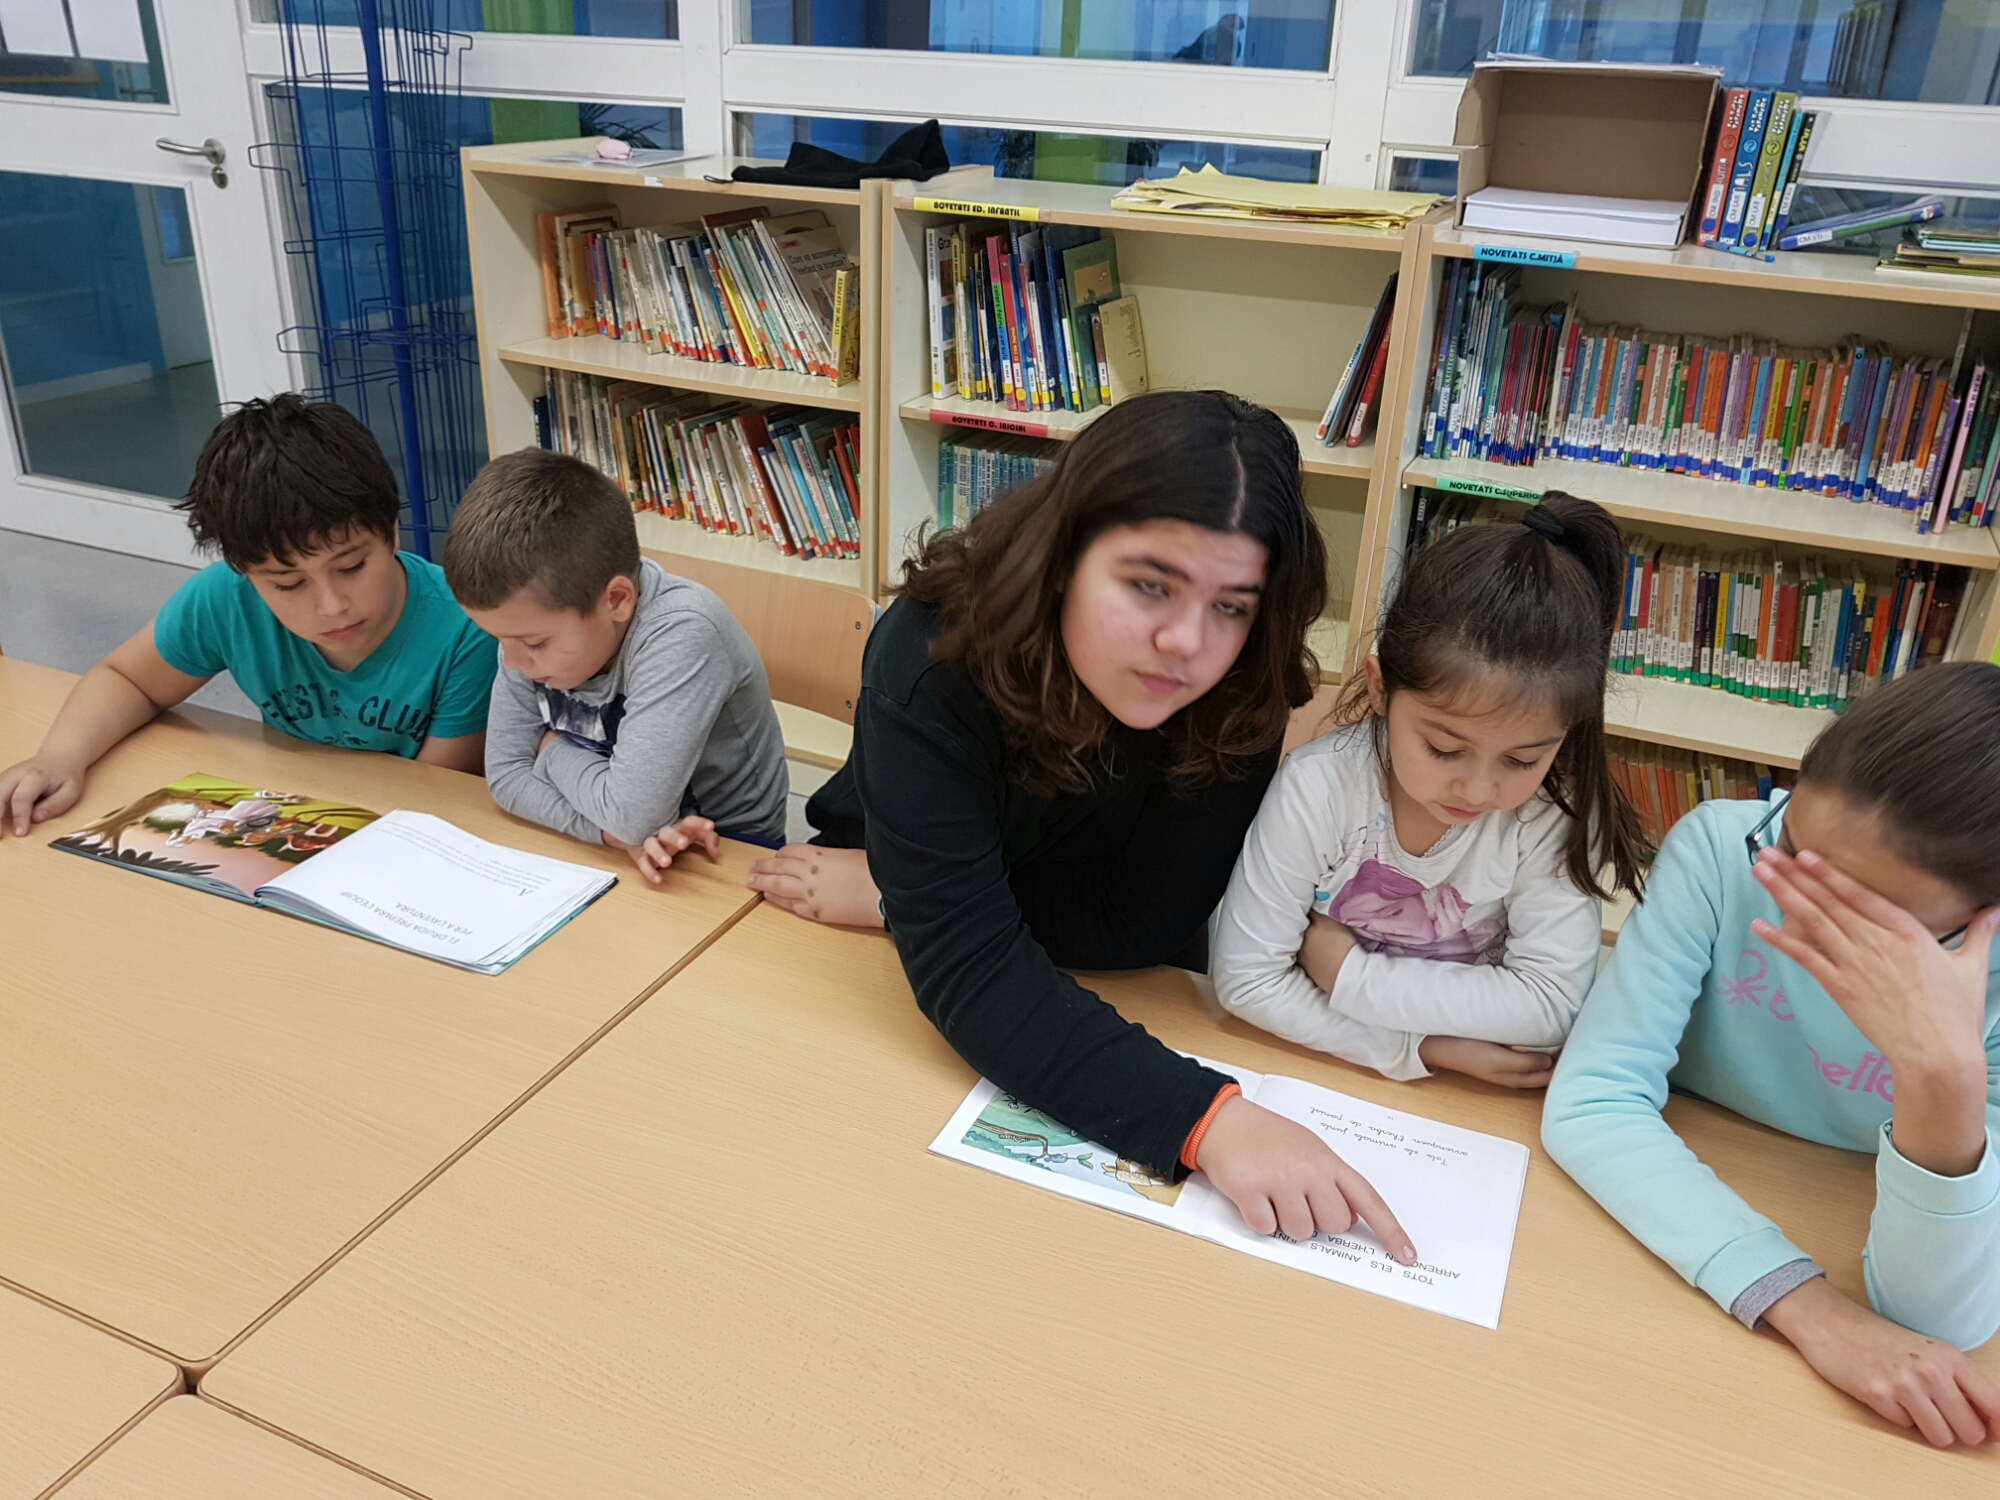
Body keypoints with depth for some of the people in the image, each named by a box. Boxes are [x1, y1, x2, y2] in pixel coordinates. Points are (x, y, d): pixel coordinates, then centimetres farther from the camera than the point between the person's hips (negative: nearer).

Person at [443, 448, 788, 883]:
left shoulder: (681, 633, -28)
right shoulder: (533, 623, -9)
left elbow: (632, 815, -31)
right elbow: (505, 771, -7)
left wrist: (553, 750, -13)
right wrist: (617, 830, -22)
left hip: (726, 854, -6)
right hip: (604, 847, 6)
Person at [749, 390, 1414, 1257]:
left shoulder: (1241, 699, -24)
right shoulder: (932, 660, -31)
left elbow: (1148, 922, -20)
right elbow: (968, 967, -36)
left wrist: (895, 897, -22)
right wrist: (1206, 1120, -47)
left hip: (1094, 989, 3)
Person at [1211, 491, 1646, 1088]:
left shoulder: (1556, 816, -15)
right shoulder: (1318, 787, -19)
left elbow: (1550, 1006, -17)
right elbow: (1247, 980, -16)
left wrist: (1348, 970, -19)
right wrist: (1420, 1047, -20)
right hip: (1313, 1079, -1)